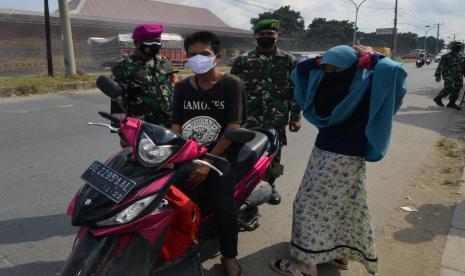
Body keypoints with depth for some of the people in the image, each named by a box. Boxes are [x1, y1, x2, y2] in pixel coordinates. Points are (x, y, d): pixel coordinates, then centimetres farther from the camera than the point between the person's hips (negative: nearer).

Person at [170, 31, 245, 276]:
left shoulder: (231, 84, -3)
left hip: (219, 156, -3)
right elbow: (176, 127, 6)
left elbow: (233, 129, -11)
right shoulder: (182, 87, 11)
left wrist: (207, 163, -20)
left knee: (223, 209, -23)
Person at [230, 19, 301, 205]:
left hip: (276, 118, 1)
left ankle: (270, 185, 29)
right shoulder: (242, 61, 5)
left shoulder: (288, 61, 6)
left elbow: (295, 90, 6)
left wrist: (295, 116, 2)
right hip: (248, 118, 0)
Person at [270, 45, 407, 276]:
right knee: (339, 208, 17)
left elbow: (394, 71, -33)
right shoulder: (327, 82, 4)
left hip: (346, 159, -7)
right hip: (322, 153, 8)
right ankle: (339, 254, 33)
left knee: (313, 207, -1)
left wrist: (370, 55, -16)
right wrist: (325, 61, 1)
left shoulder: (365, 87, -15)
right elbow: (301, 68, 13)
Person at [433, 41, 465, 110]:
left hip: (458, 77, 7)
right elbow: (441, 66, -12)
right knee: (449, 88, -14)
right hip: (449, 76, -7)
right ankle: (438, 98, 6)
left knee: (457, 89, 4)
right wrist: (438, 75, -17)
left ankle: (452, 103, 13)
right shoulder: (446, 56, -8)